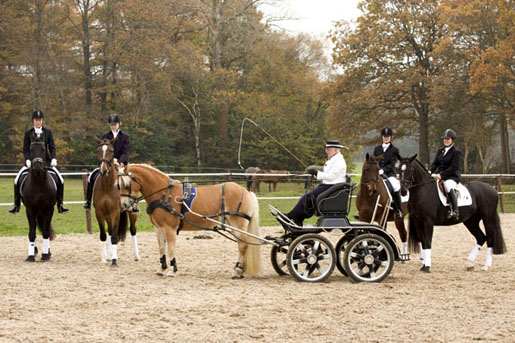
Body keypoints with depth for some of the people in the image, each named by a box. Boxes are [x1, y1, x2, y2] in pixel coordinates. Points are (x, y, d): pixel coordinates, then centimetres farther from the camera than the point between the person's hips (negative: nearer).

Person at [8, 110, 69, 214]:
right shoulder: (28, 133, 4)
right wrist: (27, 160, -16)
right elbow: (25, 149, 0)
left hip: (45, 160, 0)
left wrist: (53, 159, -13)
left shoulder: (48, 132, 6)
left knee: (60, 180, -12)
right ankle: (17, 205, -2)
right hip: (31, 161, 0)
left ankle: (60, 204, -1)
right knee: (18, 180, -14)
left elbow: (52, 147, 3)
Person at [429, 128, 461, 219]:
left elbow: (453, 167, -13)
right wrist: (430, 171, -10)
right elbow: (435, 163, 12)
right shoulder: (440, 151, 17)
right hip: (439, 175, 8)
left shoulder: (456, 152, -4)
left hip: (452, 176, -8)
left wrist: (441, 174, -23)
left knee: (449, 187, -36)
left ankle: (455, 211, -42)